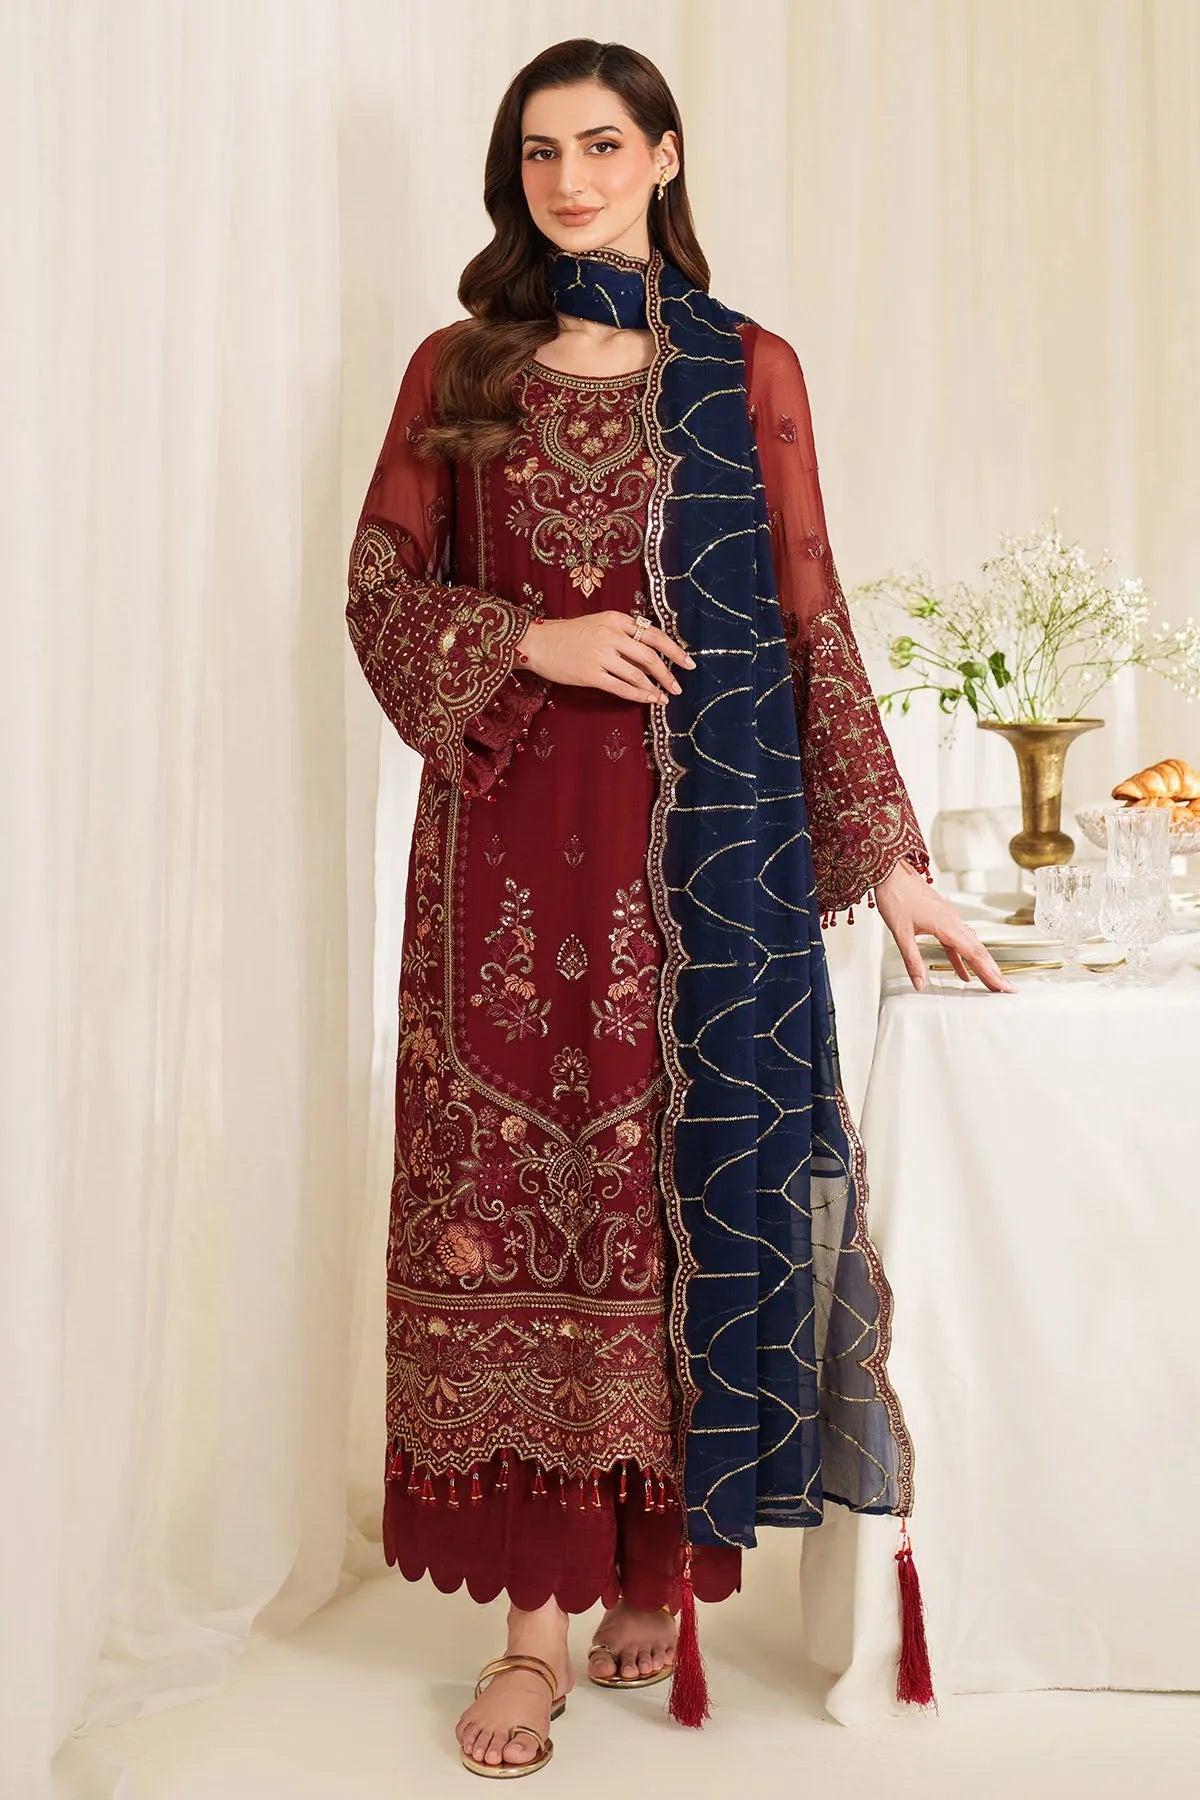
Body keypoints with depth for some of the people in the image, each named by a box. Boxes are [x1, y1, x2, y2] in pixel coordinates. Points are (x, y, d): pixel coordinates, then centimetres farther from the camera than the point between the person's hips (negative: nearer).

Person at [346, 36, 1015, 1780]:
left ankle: (665, 1565, 21)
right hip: (511, 838, 1)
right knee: (515, 1205, 0)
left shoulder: (746, 370, 7)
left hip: (703, 846, 0)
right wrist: (529, 640, -10)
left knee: (689, 1186, 2)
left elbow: (811, 622, 5)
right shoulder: (459, 369, 10)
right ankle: (541, 1620, 11)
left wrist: (888, 858, 2)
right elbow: (381, 590, 9)